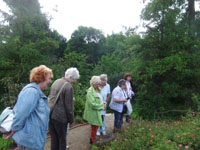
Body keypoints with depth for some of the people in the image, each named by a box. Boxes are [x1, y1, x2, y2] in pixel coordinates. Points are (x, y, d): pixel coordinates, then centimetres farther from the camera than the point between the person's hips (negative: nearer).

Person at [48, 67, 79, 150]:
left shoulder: (56, 82, 7)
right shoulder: (68, 86, -17)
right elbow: (68, 106, -16)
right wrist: (71, 119, -4)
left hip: (50, 114, 7)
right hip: (60, 117, -7)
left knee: (53, 138, 19)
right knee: (62, 139, 11)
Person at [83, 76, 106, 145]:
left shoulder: (98, 89, 4)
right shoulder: (90, 91, -23)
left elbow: (101, 98, 18)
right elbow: (93, 104, -28)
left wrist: (104, 103, -3)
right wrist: (102, 106, -17)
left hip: (97, 111, 8)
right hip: (93, 112, -8)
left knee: (96, 126, 21)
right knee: (95, 127, 8)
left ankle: (92, 138, 43)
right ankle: (93, 141, 30)